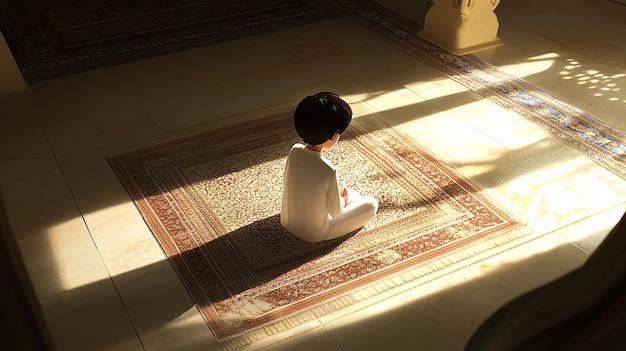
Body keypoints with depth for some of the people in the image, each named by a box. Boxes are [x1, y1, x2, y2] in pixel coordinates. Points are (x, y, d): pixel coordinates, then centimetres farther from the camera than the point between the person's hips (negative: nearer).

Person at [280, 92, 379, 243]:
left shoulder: (294, 151, -16)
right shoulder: (329, 171, -33)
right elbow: (335, 212, -20)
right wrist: (343, 200, 4)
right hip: (314, 234, -6)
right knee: (371, 203, 2)